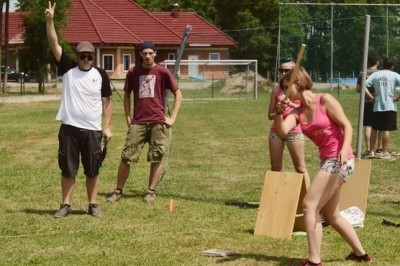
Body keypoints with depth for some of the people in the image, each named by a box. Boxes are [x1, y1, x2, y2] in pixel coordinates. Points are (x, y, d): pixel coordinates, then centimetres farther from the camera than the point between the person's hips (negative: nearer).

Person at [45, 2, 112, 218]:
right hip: (69, 128, 0)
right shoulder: (68, 69, 1)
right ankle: (65, 205, 13)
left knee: (92, 170, 7)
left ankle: (93, 205, 17)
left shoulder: (100, 75, 2)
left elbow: (106, 103, 5)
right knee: (67, 169, 5)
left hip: (92, 130, 0)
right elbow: (54, 45, -7)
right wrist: (49, 20, -18)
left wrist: (106, 127, -2)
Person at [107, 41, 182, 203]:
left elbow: (178, 94, 3)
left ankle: (151, 192, 14)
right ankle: (118, 191, 8)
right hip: (138, 122, 1)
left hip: (157, 122, -1)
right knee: (126, 157, -2)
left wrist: (172, 118, -2)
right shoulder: (133, 72, 5)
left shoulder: (163, 72, -1)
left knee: (156, 159, 3)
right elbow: (127, 95, 16)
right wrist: (128, 117, 7)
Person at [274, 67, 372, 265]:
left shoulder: (324, 100, -9)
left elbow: (347, 126, -11)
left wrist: (345, 149, -26)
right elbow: (282, 132, -7)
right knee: (330, 215, 18)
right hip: (327, 161, 9)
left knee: (309, 205, -14)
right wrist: (279, 113, -23)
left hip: (340, 160, -9)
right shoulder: (297, 112, 8)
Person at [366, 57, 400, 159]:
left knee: (374, 129, 14)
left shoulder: (375, 74, 4)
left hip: (377, 106, 3)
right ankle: (384, 152, 2)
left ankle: (371, 150, 18)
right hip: (390, 106, -3)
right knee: (386, 130, 0)